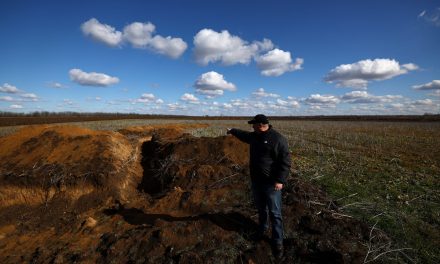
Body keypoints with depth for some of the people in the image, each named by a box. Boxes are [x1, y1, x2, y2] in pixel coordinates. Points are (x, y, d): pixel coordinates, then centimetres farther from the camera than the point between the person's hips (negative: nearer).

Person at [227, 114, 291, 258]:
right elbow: (244, 135, 28)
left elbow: (285, 161, -19)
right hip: (256, 180, 7)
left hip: (271, 183, -7)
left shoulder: (278, 139, -19)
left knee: (274, 213, 3)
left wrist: (280, 180, -23)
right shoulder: (254, 136, 5)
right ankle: (262, 228, 44)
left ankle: (277, 241, 18)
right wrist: (232, 131, 41)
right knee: (260, 207, 23)